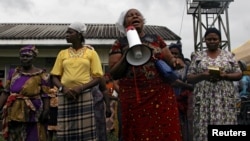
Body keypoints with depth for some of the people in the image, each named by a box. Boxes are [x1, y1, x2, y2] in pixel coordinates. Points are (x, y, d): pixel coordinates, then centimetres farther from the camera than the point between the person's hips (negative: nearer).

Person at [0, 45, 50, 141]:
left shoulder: (41, 74, -2)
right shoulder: (13, 72, 10)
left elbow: (45, 96, -5)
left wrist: (46, 112, -15)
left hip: (32, 114, -4)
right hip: (14, 113, 4)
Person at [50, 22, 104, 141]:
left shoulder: (91, 52, 6)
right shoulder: (62, 53, 15)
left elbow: (97, 77, 0)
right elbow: (55, 77, 12)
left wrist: (81, 88, -14)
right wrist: (63, 88, -8)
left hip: (84, 96, -2)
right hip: (65, 96, 3)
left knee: (85, 131, -5)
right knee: (66, 131, -1)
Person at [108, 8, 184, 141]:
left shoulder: (156, 39, 13)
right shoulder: (120, 43, 7)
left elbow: (170, 60, 14)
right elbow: (114, 74, 1)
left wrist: (175, 61, -8)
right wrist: (127, 55, -13)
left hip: (161, 96, 2)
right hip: (134, 100, -1)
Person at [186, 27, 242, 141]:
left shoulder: (228, 55, 10)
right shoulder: (198, 56, 9)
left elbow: (239, 74, 8)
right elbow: (189, 77, 6)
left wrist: (225, 75, -11)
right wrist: (202, 75, -12)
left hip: (225, 98, 1)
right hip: (203, 98, 0)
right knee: (203, 127, -4)